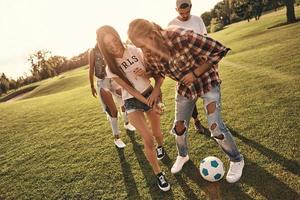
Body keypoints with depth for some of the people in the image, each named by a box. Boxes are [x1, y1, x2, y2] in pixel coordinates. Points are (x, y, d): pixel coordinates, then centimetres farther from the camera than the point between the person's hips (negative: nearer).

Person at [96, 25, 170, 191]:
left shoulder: (135, 51, -10)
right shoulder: (111, 68, -15)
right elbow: (129, 89, -15)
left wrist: (144, 73, -24)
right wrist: (149, 104, -19)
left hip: (149, 93, 2)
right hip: (132, 101, -2)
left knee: (157, 133, 11)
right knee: (148, 139, -11)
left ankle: (161, 146, 49)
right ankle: (158, 174, 11)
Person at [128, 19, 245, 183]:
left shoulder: (181, 37, -35)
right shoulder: (149, 55, -16)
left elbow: (218, 51, -26)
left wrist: (195, 74, -27)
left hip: (206, 81, -5)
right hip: (184, 86, 5)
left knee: (215, 126, -9)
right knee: (179, 127, 10)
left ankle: (237, 160, 20)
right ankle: (182, 156, 41)